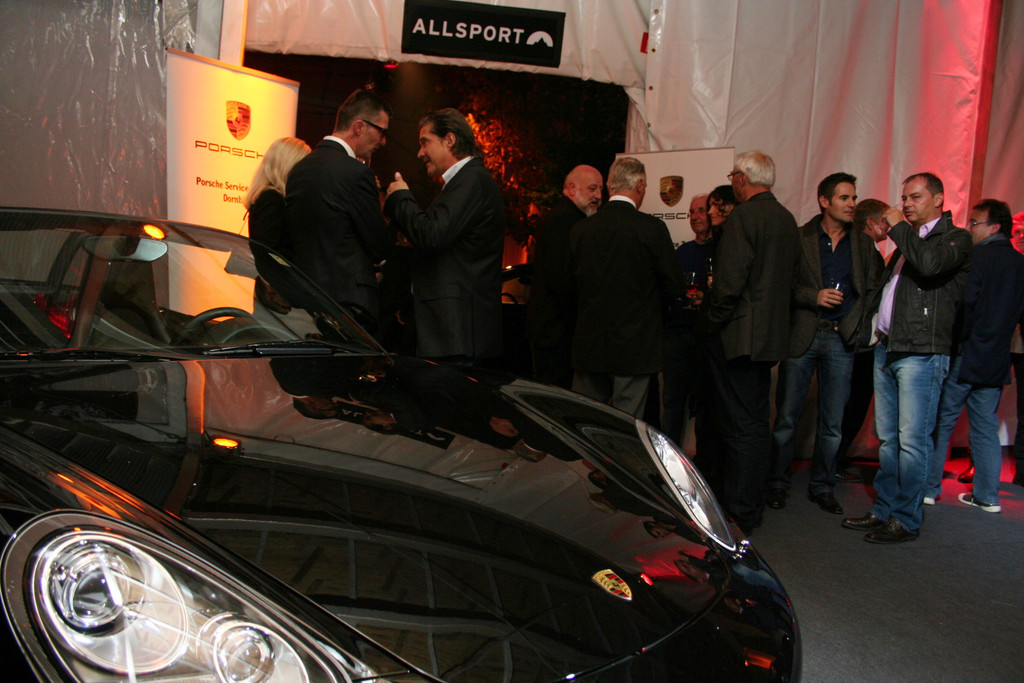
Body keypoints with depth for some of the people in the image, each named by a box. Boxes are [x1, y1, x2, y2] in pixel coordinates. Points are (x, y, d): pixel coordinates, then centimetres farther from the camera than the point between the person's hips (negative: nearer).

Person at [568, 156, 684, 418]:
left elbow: (572, 282, 8)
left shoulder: (580, 229, 1)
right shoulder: (652, 228, -10)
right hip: (635, 345, -3)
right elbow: (674, 286, -4)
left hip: (588, 345, 4)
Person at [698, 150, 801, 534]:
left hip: (738, 335, -9)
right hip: (771, 335, 9)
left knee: (739, 426, -2)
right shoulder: (788, 220, 11)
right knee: (757, 422, 16)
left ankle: (740, 512, 5)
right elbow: (791, 279, 17)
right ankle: (752, 504, 27)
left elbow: (729, 281, -21)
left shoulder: (744, 216, -15)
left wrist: (711, 323, -8)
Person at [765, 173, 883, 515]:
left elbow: (873, 290, 10)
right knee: (786, 417, 2)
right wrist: (814, 297, -15)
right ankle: (777, 483, 16)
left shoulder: (864, 244, 10)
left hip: (841, 339, 3)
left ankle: (822, 486, 21)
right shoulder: (800, 239, 0)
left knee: (832, 423, 7)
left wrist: (858, 325, -4)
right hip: (801, 336, -3)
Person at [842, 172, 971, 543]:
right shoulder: (909, 241, 22)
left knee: (912, 441, -5)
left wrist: (899, 228, -11)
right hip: (887, 349, 8)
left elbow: (930, 264, -24)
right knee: (888, 439, 11)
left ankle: (906, 520, 3)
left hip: (922, 353, -8)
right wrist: (872, 320, 16)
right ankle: (883, 511, 19)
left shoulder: (955, 238, -3)